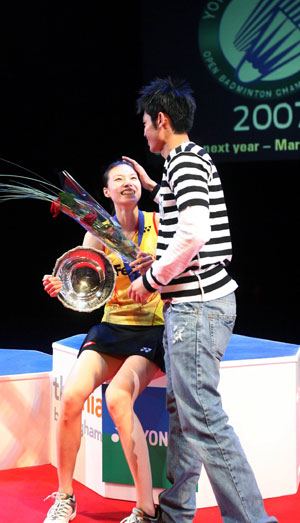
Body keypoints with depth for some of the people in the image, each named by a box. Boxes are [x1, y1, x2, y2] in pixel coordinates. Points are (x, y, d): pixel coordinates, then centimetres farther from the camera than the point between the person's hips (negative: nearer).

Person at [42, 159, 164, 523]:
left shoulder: (158, 222, 0)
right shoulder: (98, 234, 6)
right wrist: (61, 289, -21)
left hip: (154, 329, -3)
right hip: (112, 328, 3)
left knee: (117, 397, -30)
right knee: (71, 395, -22)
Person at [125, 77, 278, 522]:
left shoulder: (186, 161, -12)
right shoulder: (193, 159, 19)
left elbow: (193, 234, -25)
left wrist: (150, 280, -14)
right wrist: (155, 186, 35)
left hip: (198, 305, -11)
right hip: (192, 303, 11)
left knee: (202, 415, -11)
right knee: (181, 407, 15)